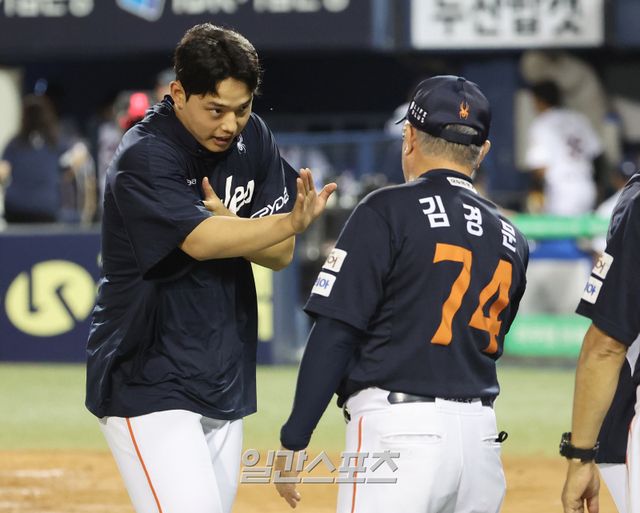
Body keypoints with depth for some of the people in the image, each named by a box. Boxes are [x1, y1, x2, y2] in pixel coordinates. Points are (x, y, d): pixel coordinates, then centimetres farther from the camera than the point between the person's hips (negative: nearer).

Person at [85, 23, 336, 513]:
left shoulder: (252, 138, 5)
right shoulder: (144, 156, -17)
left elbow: (279, 253, 3)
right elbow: (200, 241, -32)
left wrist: (228, 222, -18)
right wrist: (292, 221, -44)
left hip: (225, 382, 7)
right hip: (149, 382, -7)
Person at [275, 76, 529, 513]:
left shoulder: (388, 211, -4)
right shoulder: (511, 240, 15)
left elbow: (335, 333, -8)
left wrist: (293, 440, -5)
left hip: (399, 429, -6)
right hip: (482, 436, 6)